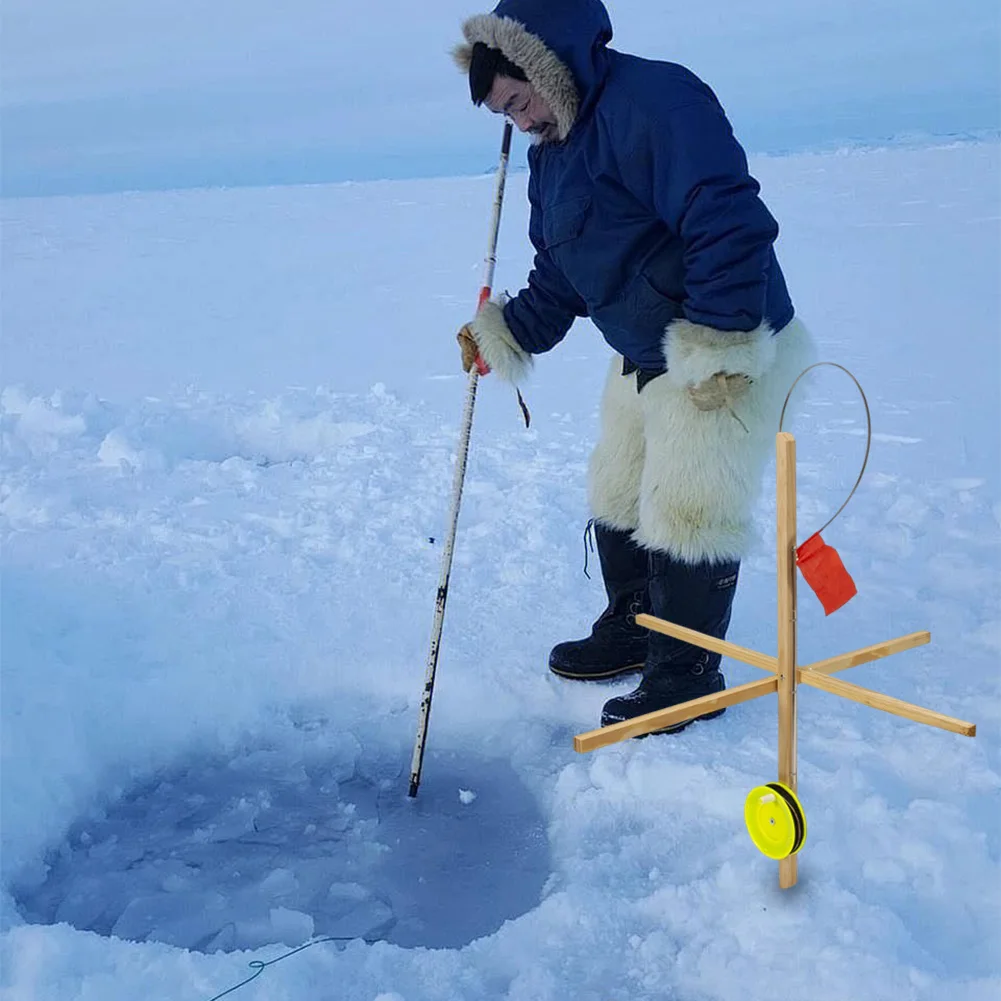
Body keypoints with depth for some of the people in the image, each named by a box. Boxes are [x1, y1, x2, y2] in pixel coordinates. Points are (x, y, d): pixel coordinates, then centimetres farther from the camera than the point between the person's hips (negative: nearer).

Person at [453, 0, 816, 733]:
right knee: (618, 498, 17)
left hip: (731, 355, -10)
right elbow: (560, 279, 13)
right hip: (643, 359, 10)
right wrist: (506, 333, 0)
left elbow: (730, 223, -29)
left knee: (687, 514, -5)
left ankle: (688, 674, 13)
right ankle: (631, 632, 37)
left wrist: (717, 343, -28)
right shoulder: (553, 153, 9)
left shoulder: (653, 100, -22)